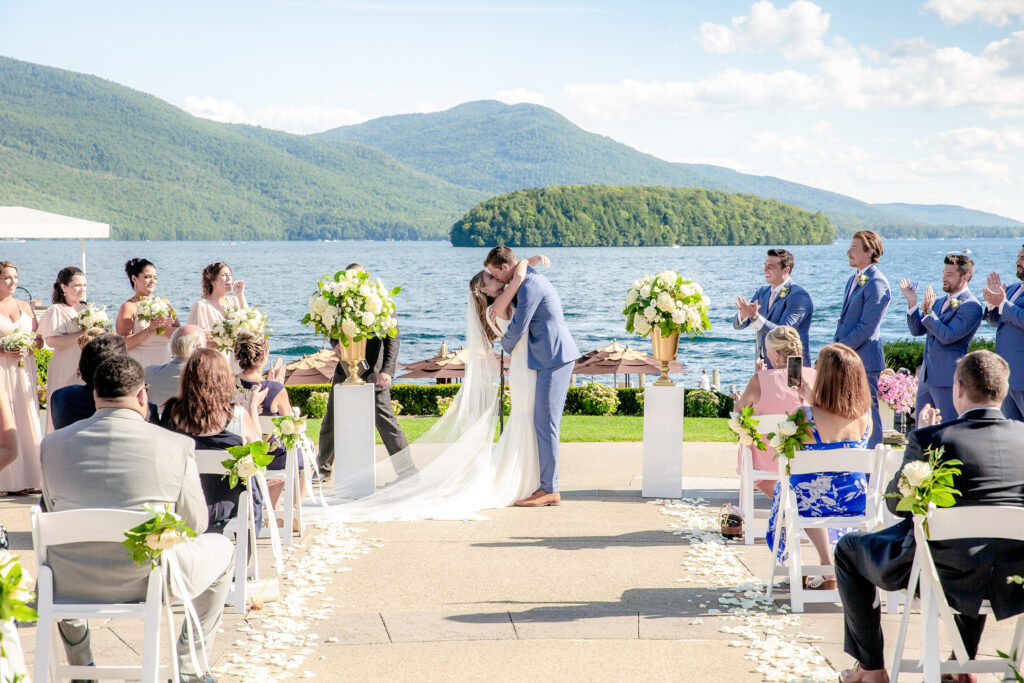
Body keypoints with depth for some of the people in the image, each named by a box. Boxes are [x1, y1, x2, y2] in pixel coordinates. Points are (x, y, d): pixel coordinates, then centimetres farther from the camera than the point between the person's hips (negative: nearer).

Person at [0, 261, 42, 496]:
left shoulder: (24, 306, 13)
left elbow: (38, 340, 13)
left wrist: (27, 350, -6)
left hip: (24, 371, 4)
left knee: (26, 419, 3)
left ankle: (25, 479, 8)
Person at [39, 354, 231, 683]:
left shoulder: (53, 443, -2)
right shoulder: (177, 446, -10)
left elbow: (55, 511, 12)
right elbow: (194, 525, 0)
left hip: (73, 585, 3)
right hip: (151, 582, -3)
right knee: (222, 547, 26)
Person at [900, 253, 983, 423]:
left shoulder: (971, 306, -11)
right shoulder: (940, 302, 16)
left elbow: (948, 336, -19)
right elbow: (917, 330, 12)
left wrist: (928, 311, -21)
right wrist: (912, 303, 1)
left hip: (949, 380, -9)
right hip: (927, 377, 9)